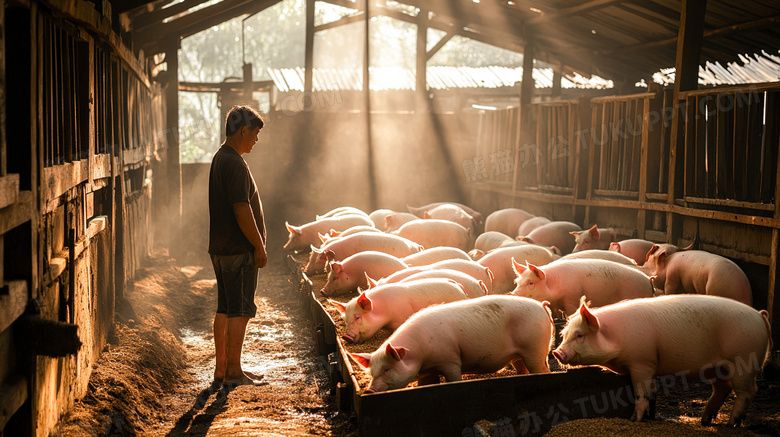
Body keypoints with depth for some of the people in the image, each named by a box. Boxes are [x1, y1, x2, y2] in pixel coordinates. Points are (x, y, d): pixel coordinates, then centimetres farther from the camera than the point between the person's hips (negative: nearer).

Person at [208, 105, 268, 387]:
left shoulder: (219, 158, 15)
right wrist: (259, 246, -15)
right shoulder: (235, 164, -17)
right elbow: (242, 210, -22)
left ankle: (221, 368, 19)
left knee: (224, 309, 13)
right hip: (239, 250, -10)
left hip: (221, 248, 10)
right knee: (239, 311, -3)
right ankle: (233, 372, 2)